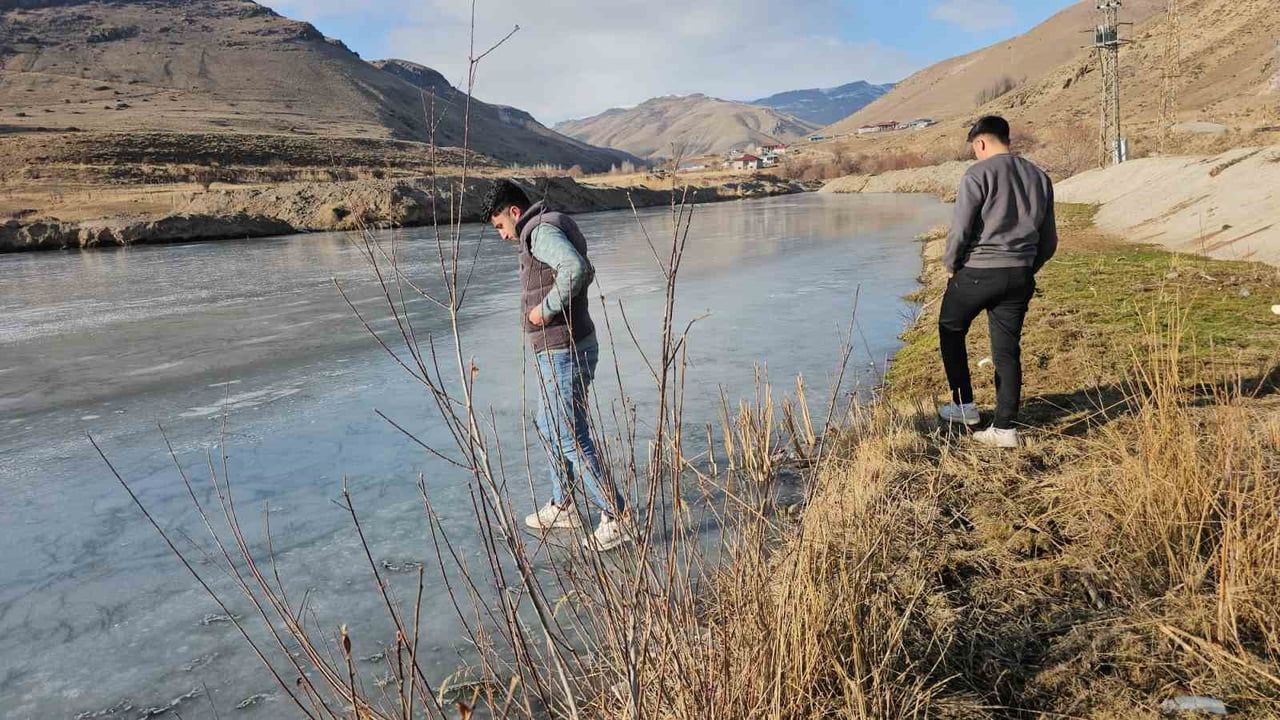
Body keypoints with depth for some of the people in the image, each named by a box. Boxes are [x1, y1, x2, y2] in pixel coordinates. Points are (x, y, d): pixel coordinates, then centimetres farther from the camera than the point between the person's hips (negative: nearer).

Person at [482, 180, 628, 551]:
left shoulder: (540, 231, -16)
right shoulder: (550, 228, 15)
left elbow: (576, 268, -35)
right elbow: (586, 271, 29)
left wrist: (548, 307, -24)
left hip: (563, 353, -11)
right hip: (559, 352, 11)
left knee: (572, 439, -5)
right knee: (549, 427, 22)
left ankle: (617, 518, 3)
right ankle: (561, 507, 35)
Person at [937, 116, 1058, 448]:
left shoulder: (978, 174, -8)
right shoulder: (1039, 177, 11)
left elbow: (960, 229, -14)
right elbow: (1049, 240, 13)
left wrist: (951, 264, 2)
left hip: (977, 272, -5)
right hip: (1020, 277, 6)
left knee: (951, 331, 17)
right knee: (1008, 351, 9)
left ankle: (964, 405, 19)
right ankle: (1004, 428, 11)